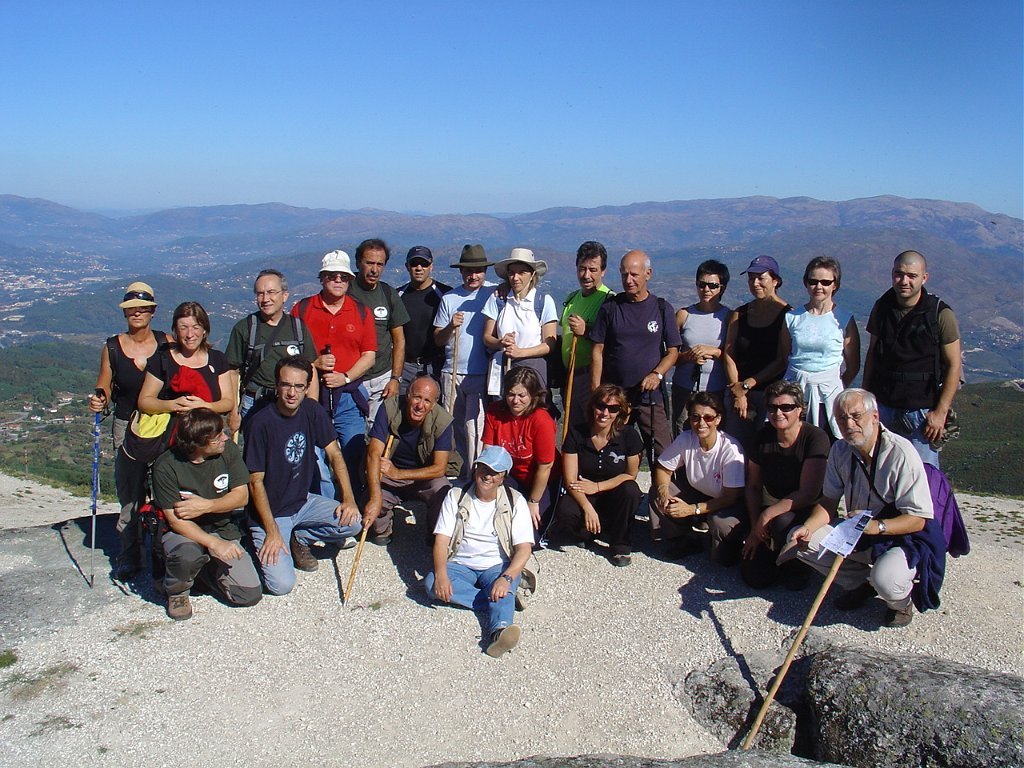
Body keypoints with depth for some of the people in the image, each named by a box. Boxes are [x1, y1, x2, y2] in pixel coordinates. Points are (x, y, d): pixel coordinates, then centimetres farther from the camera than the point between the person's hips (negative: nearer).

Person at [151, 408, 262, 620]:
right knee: (188, 554, -40)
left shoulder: (229, 450, -8)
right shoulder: (166, 466, -18)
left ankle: (204, 567, 17)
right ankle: (176, 590, -4)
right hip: (184, 532, -3)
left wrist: (206, 506, -22)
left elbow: (241, 495, -5)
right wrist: (214, 543, -30)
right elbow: (175, 520, -19)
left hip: (224, 529, 3)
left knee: (251, 594, -11)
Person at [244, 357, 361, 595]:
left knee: (352, 522, -19)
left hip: (304, 502, 5)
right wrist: (272, 532, -18)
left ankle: (300, 539, 7)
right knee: (282, 584, -19)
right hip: (270, 511, -5)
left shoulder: (311, 410, -4)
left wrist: (348, 498, -12)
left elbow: (334, 454, 1)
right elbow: (255, 482, -16)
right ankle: (263, 547, 14)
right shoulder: (260, 423, -20)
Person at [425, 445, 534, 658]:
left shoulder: (515, 501, -1)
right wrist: (441, 574, -24)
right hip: (460, 565, 2)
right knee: (432, 583, -27)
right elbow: (441, 539, -5)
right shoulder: (456, 496, 3)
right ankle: (504, 601, -25)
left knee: (503, 591, -34)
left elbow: (524, 548, -9)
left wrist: (506, 578, -28)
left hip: (498, 566, -2)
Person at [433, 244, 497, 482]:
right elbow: (438, 339, 9)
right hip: (452, 373, 4)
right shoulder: (449, 299, 9)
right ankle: (468, 466, 28)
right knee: (455, 425, 11)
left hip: (481, 373, -4)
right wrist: (450, 326, -9)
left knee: (475, 426, -7)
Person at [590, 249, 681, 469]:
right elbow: (598, 351, 4)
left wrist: (657, 374, -13)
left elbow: (673, 350, 6)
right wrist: (595, 391, -3)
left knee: (663, 455, -5)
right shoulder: (610, 307, 5)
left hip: (650, 395, 0)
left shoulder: (662, 308, 5)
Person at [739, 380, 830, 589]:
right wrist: (755, 527, -6)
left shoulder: (815, 437, -18)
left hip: (807, 511, -4)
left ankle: (795, 569, -5)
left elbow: (808, 494, -23)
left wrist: (766, 516, -27)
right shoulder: (763, 436, -2)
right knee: (754, 576, -10)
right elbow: (753, 486, 4)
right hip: (772, 507, 4)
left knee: (783, 523, -38)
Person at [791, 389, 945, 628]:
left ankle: (902, 600, 3)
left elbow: (918, 519, -22)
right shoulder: (840, 450, -3)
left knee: (885, 579, -36)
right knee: (799, 540, -12)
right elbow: (829, 501, 3)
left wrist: (877, 526, -39)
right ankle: (862, 583, 4)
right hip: (857, 535, 6)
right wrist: (808, 527, -17)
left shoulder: (901, 453, -22)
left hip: (904, 538, -6)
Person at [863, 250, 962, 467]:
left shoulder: (941, 314, -10)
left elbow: (954, 365, -7)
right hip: (883, 407, 3)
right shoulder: (881, 308, 2)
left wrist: (941, 412, -11)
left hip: (922, 412, -3)